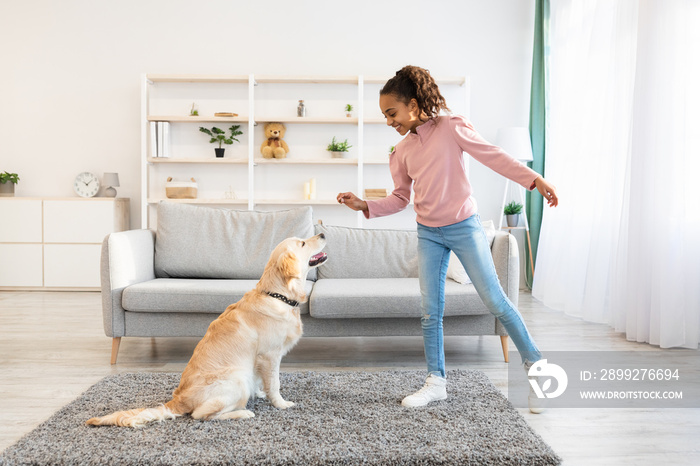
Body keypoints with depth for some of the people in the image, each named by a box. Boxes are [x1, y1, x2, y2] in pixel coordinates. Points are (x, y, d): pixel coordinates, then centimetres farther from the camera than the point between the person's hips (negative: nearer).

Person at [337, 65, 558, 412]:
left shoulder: (450, 126, -9)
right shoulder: (401, 151, 4)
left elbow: (492, 155, -11)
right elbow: (400, 198, 10)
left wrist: (534, 179, -19)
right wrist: (365, 206, -4)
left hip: (464, 227, -5)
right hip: (428, 234, 5)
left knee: (495, 301, -1)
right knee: (430, 311, 5)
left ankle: (535, 364, 16)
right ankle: (436, 382, 17)